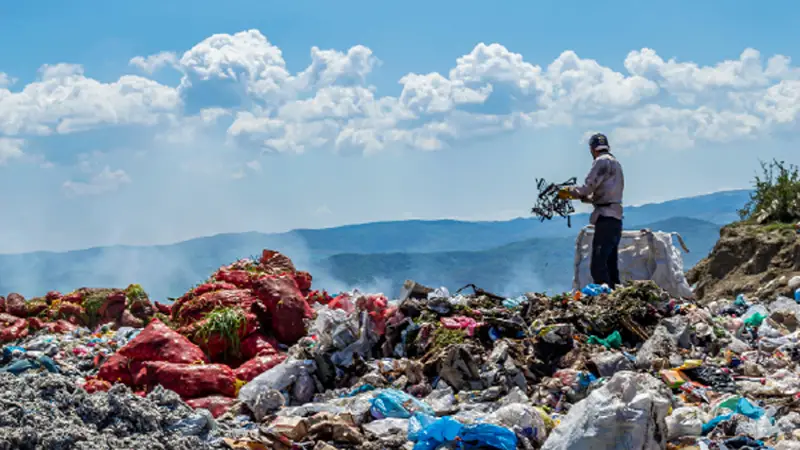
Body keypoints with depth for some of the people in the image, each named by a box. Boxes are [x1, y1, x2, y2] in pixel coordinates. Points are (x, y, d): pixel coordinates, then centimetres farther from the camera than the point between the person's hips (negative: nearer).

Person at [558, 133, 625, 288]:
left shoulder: (601, 162, -6)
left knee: (598, 265, -15)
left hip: (606, 218, -10)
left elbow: (588, 187, -12)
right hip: (616, 218, 10)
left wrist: (570, 191, 5)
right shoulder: (615, 162, 22)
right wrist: (580, 196, 24)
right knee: (611, 265, 11)